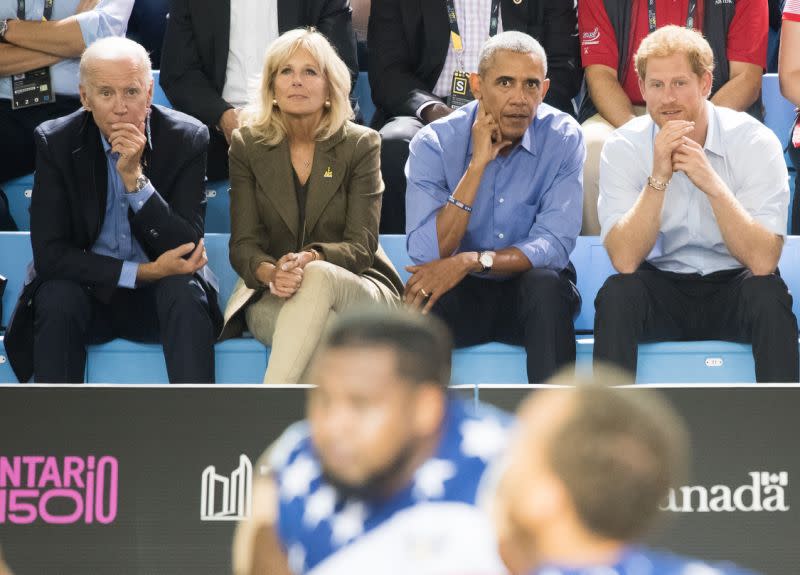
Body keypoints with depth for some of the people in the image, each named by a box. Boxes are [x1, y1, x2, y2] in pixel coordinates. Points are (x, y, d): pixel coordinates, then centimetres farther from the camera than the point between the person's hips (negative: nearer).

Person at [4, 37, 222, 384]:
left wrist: (135, 176, -26)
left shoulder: (186, 138, -9)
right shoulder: (55, 142, -8)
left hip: (160, 293, 0)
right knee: (56, 300, -31)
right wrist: (141, 272, -21)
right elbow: (49, 254, -13)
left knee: (186, 291, -31)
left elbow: (187, 249, -15)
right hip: (86, 289, 0)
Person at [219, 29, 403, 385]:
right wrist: (270, 272, -26)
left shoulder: (360, 145, 1)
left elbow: (361, 245, -7)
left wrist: (311, 259, -30)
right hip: (273, 300, 0)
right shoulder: (247, 145, 6)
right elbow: (243, 244, -1)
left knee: (317, 276, -39)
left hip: (359, 292, 0)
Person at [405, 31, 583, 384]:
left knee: (546, 282, -33)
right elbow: (427, 255, -20)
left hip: (533, 294, 1)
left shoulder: (563, 138, -8)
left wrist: (472, 261, -30)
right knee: (420, 300, -33)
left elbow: (555, 245, -16)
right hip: (462, 293, -1)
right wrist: (478, 163, -23)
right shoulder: (434, 143, -10)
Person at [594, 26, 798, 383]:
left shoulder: (754, 141, -12)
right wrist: (658, 179, -27)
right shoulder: (623, 148, -8)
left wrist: (712, 185, -30)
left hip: (732, 289, -1)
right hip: (660, 287, 1)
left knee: (768, 293, -32)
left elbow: (763, 261, -20)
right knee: (616, 294, -29)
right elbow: (625, 260, -18)